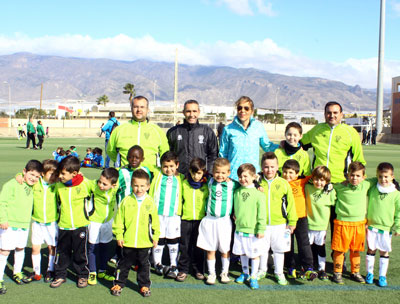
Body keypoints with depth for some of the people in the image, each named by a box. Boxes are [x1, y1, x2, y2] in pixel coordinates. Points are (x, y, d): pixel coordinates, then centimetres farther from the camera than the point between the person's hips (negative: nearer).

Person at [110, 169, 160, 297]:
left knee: (144, 264, 14)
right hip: (128, 241, 0)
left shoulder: (150, 202, -2)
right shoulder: (126, 201, -5)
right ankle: (118, 283, 30)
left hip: (145, 242, 1)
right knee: (124, 264, 14)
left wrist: (155, 236, 5)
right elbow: (119, 219, 0)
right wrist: (119, 235, -3)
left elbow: (155, 221, 5)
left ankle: (144, 285, 29)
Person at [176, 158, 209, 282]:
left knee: (198, 247, 10)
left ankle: (198, 269, 23)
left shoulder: (206, 186, -2)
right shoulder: (184, 184, 0)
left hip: (200, 220, 0)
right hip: (185, 219, 1)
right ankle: (183, 269, 17)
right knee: (184, 246, 6)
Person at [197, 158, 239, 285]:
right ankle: (211, 273, 21)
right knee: (210, 249, 7)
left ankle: (225, 273, 26)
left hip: (225, 220, -1)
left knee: (225, 249, 9)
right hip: (209, 220, 1)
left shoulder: (233, 185, -4)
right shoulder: (210, 182, 2)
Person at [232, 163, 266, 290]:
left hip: (253, 231, -5)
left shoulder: (258, 194, -11)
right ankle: (245, 273, 36)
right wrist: (235, 217, 12)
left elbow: (262, 213, -10)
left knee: (254, 254, 6)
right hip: (239, 229, 5)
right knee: (242, 253, 17)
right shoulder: (237, 192, 3)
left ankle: (253, 277, 20)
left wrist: (261, 229, -11)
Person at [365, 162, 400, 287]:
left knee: (384, 252, 7)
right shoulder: (372, 190, -1)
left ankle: (382, 276, 19)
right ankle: (369, 273, 20)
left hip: (387, 228, -1)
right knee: (371, 250, 6)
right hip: (372, 226, 1)